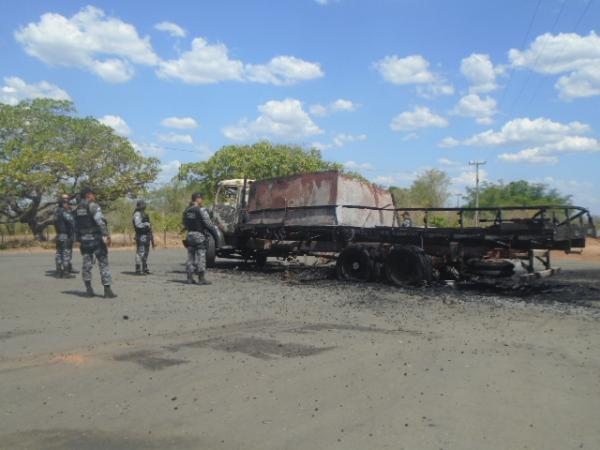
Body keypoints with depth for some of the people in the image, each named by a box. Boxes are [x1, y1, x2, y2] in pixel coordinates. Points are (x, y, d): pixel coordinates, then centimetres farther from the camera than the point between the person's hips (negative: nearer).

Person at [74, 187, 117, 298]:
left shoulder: (77, 209, 12)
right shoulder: (93, 206, -10)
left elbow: (76, 227, 16)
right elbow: (101, 221, -22)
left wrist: (79, 241, 22)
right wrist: (107, 235, -22)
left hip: (84, 240, 7)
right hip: (96, 238, -6)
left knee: (87, 264, 13)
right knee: (103, 264, -2)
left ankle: (88, 288, 14)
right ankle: (107, 290, -4)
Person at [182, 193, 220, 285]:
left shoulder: (186, 211, 11)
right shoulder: (201, 210, -12)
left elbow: (185, 225, 17)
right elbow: (209, 224, -14)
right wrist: (216, 235, -9)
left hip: (189, 235, 7)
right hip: (199, 236, -7)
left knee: (190, 257, 11)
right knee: (201, 257, -4)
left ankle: (190, 278, 12)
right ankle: (201, 279, -3)